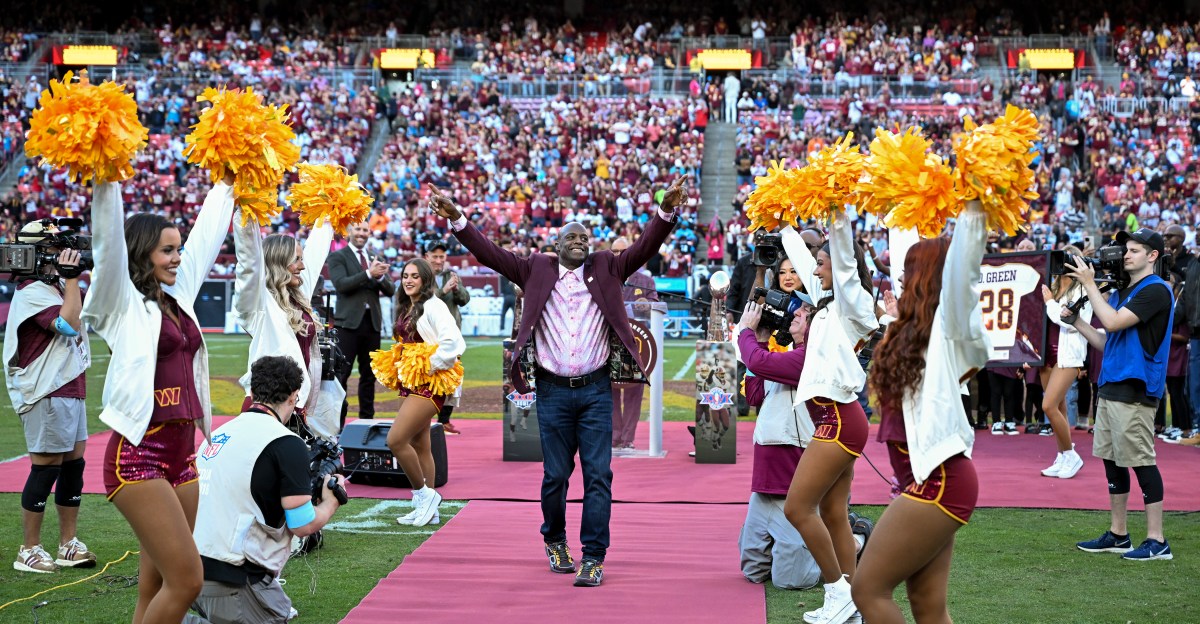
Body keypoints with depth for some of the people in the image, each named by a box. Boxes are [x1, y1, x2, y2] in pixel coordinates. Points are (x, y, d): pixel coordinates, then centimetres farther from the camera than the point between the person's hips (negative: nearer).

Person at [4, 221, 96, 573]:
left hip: (70, 388, 10)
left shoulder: (55, 287, 15)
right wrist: (71, 277, -18)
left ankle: (68, 545, 19)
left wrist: (76, 277, 10)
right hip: (46, 394, -10)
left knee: (74, 462, 11)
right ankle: (28, 551, 0)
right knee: (46, 468, -7)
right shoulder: (31, 292, -13)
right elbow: (68, 324, -24)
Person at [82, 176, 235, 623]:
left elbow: (207, 236, 25)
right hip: (138, 454, -8)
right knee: (187, 580, -12)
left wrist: (227, 186, 30)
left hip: (182, 452, 8)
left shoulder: (179, 294, 15)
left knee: (157, 586, 9)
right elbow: (108, 241, -17)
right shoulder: (122, 301, -4)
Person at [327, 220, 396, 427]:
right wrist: (368, 274, -23)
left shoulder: (375, 259, 16)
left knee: (369, 374, 8)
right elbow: (341, 284, -14)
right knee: (342, 373, -6)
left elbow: (390, 291, 9)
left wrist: (380, 276, -13)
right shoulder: (338, 257, 2)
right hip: (348, 322, -5)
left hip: (372, 322, 5)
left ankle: (367, 419, 14)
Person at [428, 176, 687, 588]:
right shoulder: (537, 271, 8)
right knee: (555, 475, 8)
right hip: (553, 390, 0)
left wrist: (667, 211, -15)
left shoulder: (606, 269, 9)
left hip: (596, 389, 0)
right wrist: (456, 221, -4)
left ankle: (593, 557, 1)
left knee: (598, 474, -3)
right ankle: (555, 541, 30)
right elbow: (492, 255, 4)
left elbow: (645, 248, 0)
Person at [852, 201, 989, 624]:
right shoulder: (914, 330, 17)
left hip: (939, 481, -9)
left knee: (869, 589, -7)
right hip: (929, 479, 9)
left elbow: (962, 273, -25)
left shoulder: (950, 326, -6)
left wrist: (973, 210, -30)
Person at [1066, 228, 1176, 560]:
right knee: (1111, 460, 12)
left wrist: (1090, 284, -13)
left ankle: (1156, 540, -3)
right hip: (1110, 388, 9)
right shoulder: (1121, 292, 19)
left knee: (1141, 461, -7)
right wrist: (1075, 321, 11)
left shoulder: (1156, 291, -10)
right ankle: (1117, 535, 21)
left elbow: (1113, 322, -20)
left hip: (1135, 391, -9)